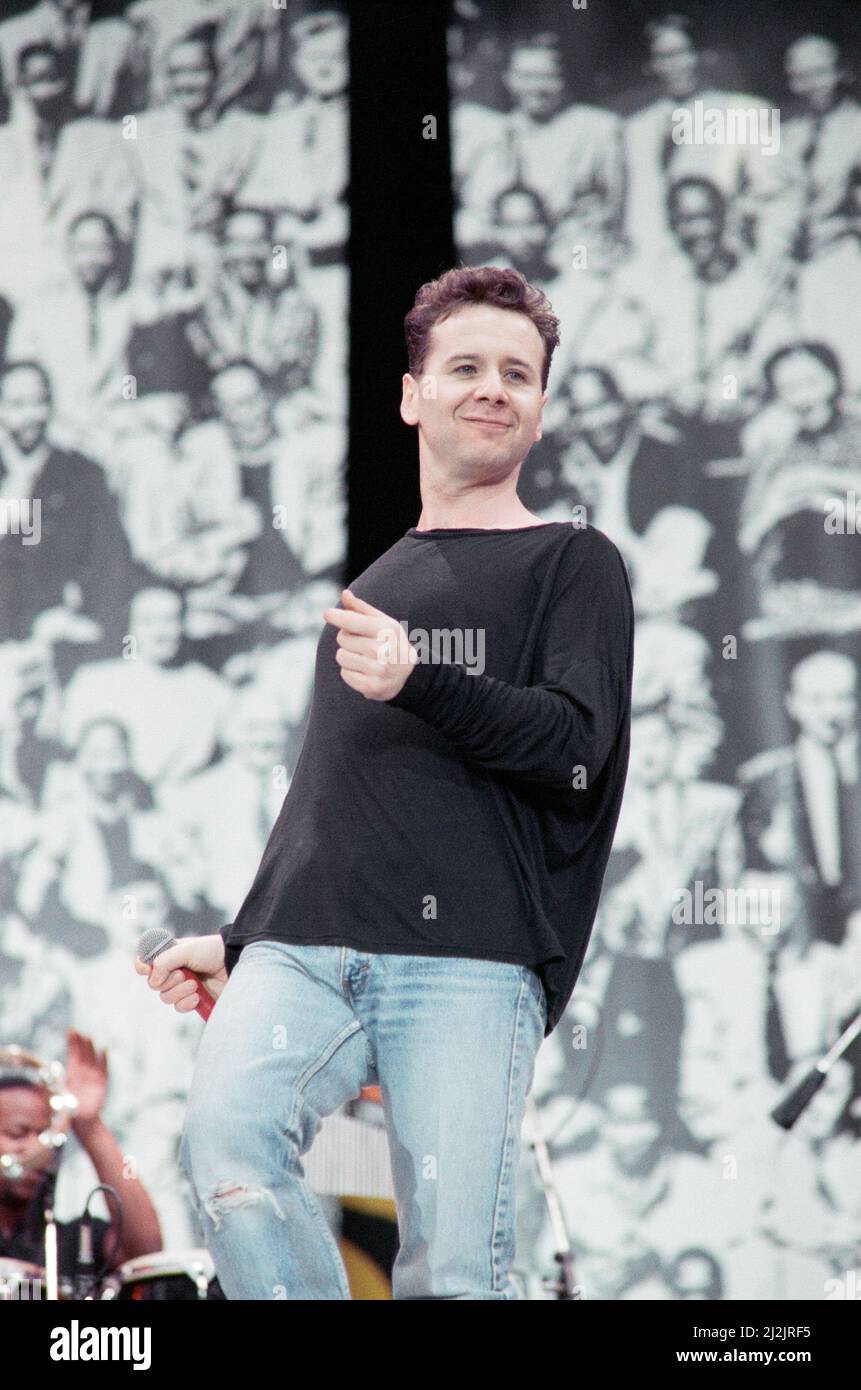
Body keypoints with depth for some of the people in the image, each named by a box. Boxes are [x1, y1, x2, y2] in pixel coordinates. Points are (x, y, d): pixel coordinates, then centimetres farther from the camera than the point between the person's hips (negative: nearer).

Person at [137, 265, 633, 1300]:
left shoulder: (572, 564, 14)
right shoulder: (372, 587, 31)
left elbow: (576, 746, -1)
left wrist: (421, 685, -14)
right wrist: (237, 942, 31)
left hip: (468, 959, -4)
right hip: (301, 953, 4)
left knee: (452, 1274, -14)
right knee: (227, 1135, -27)